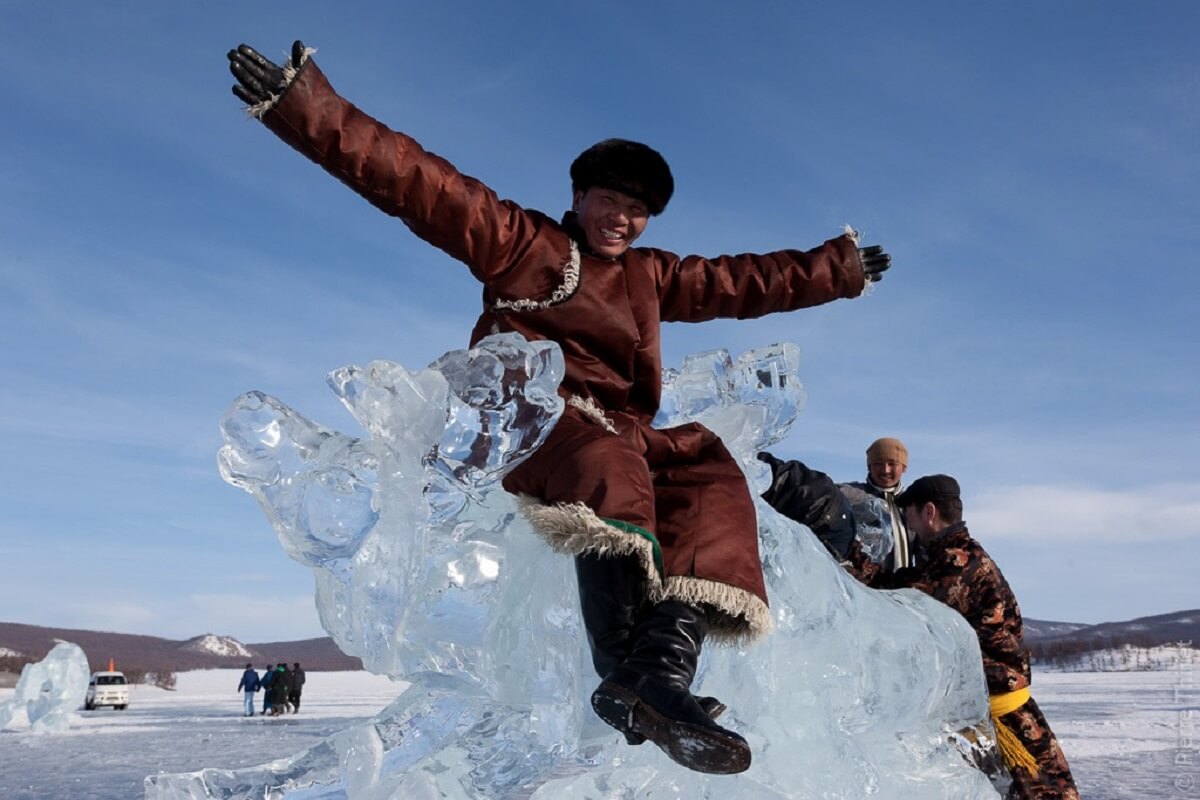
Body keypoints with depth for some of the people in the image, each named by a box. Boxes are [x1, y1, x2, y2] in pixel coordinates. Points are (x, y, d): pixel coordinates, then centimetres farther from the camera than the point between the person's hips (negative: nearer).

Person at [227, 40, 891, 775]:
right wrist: (305, 104, -10)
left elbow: (747, 281, 33)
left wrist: (839, 268, 35)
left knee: (709, 472, -20)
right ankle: (625, 669, -53)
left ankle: (663, 662, -38)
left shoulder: (652, 278, 25)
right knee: (607, 465, -37)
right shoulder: (521, 241, 8)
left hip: (614, 436, 6)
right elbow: (413, 178, -1)